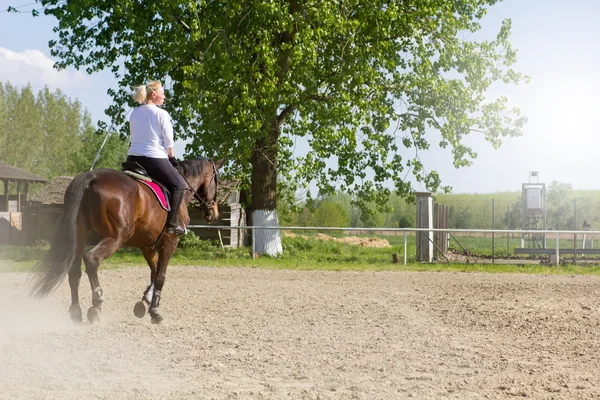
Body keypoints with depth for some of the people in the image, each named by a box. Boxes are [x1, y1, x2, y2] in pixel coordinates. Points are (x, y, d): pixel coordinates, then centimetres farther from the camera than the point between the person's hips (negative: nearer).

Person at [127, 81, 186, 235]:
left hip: (133, 157, 6)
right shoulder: (162, 114, -6)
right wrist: (172, 158, 9)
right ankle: (172, 223, -2)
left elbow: (132, 137, 17)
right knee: (178, 185, 7)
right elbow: (169, 142, -6)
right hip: (155, 158, -6)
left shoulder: (134, 113, 12)